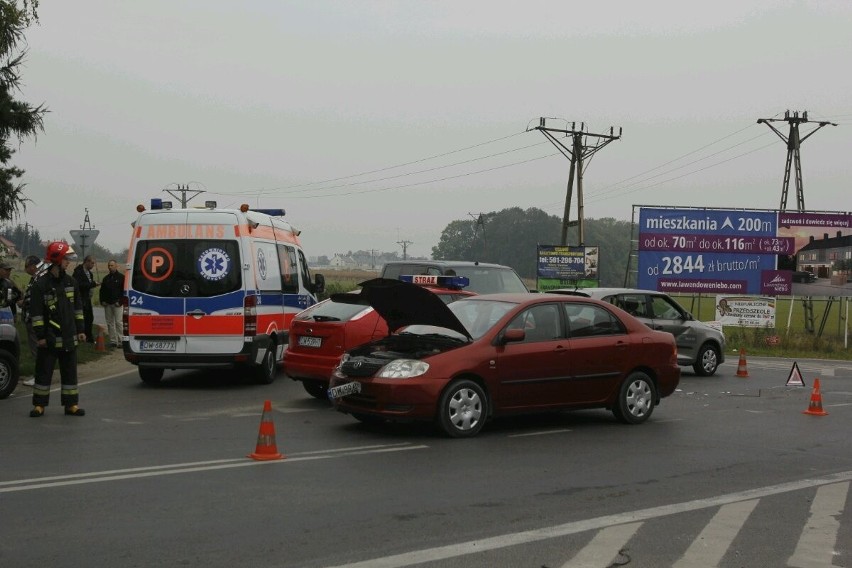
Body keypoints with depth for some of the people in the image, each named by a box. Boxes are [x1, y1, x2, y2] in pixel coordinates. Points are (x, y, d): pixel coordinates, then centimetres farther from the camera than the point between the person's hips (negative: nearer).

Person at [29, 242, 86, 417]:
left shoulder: (71, 282, 9)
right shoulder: (41, 284, -9)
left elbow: (77, 308, 15)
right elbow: (36, 312, -10)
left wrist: (80, 330, 12)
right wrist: (40, 335, -13)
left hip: (69, 337, 5)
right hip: (50, 338, -5)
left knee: (70, 371, 8)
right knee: (44, 371, 2)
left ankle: (71, 404, 14)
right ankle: (39, 405, 10)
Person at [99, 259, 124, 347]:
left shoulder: (121, 277, 0)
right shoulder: (106, 278, 16)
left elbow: (124, 290, -5)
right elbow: (102, 290, 20)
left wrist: (119, 301, -12)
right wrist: (102, 301, 6)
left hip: (117, 304, -6)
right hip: (107, 304, 6)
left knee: (118, 322, -11)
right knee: (110, 323, 6)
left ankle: (120, 341, -11)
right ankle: (113, 341, 10)